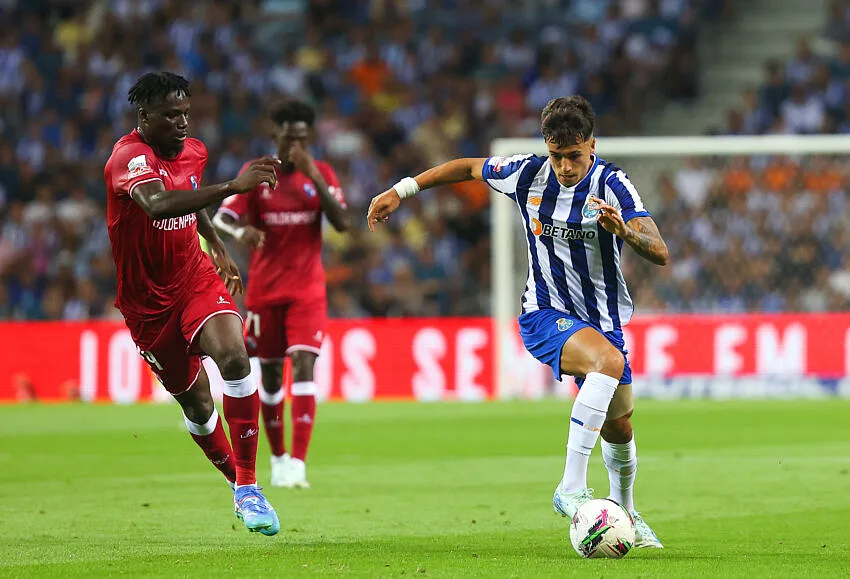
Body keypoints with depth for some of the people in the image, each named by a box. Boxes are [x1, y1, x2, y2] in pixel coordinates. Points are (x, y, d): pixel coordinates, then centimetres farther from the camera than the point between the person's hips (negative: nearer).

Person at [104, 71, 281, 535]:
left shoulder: (193, 151, 2)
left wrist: (218, 248, 20)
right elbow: (159, 204, -44)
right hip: (147, 300, -4)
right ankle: (236, 480, 33)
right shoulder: (129, 157, -22)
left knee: (234, 357, -24)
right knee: (195, 401, 6)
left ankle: (248, 489, -20)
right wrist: (233, 187, -52)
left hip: (195, 279, 4)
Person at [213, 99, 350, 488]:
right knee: (270, 371, 7)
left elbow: (342, 223, -11)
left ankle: (297, 463, -21)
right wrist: (240, 231, -31)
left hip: (307, 289, -1)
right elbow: (221, 219, -6)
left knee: (303, 364, -16)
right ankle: (278, 458, 24)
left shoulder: (320, 174, 1)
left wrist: (312, 175, -20)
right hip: (264, 289, 1)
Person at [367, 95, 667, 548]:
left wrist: (625, 231, -47)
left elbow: (659, 253, -26)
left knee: (619, 430, 9)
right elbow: (468, 168, 10)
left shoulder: (613, 185, -15)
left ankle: (625, 513, 41)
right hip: (544, 314, -2)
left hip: (602, 319, 2)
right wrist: (401, 190, 12)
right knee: (609, 360, -33)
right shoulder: (528, 173, -9)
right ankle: (571, 489, -36)